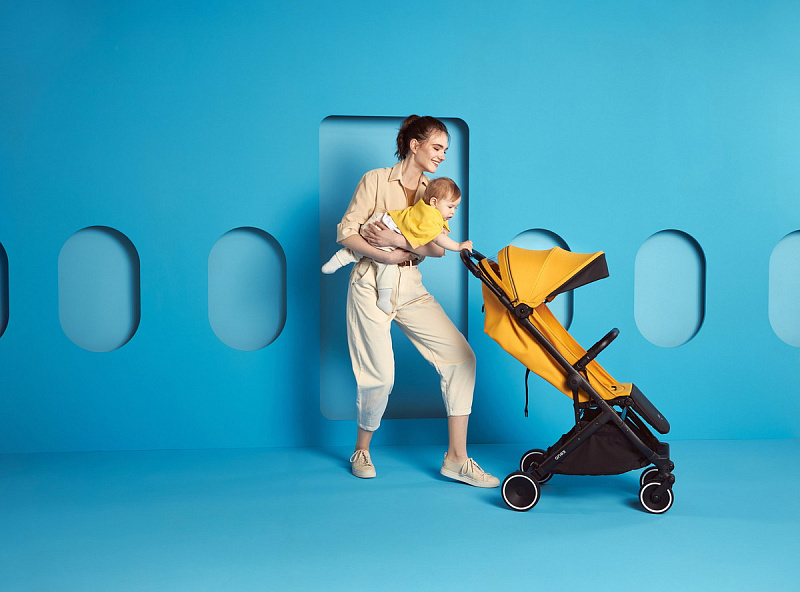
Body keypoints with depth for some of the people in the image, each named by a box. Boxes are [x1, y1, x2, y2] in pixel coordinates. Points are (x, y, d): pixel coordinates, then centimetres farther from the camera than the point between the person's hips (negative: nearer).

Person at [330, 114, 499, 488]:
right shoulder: (377, 181, -2)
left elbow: (438, 249, 0)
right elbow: (346, 233, -7)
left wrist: (399, 241, -17)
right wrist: (387, 256, -18)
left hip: (411, 288, 5)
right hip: (371, 284, -5)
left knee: (461, 356, -8)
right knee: (380, 376, -7)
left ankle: (456, 458, -1)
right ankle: (361, 450, 22)